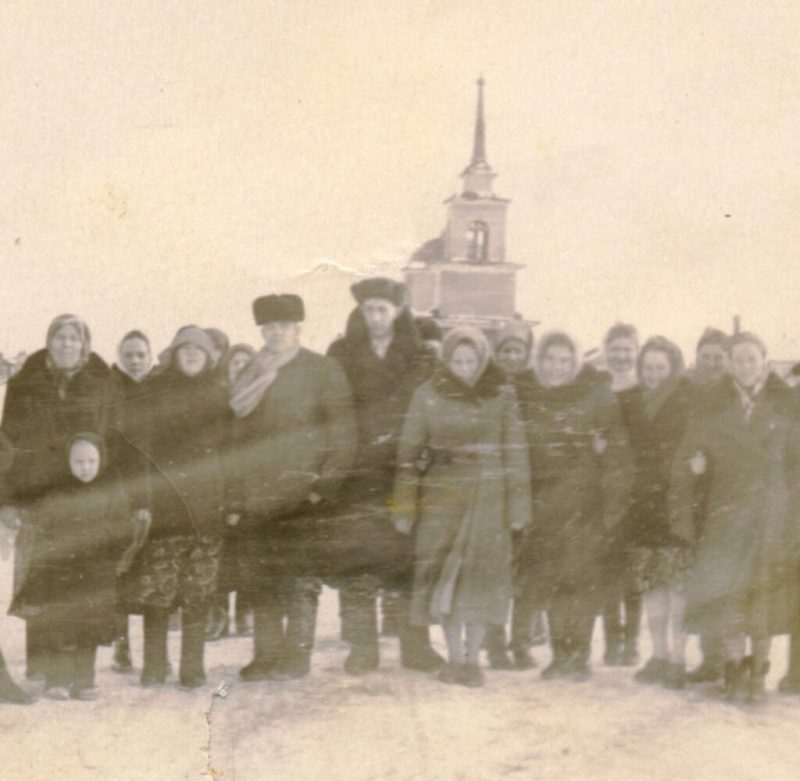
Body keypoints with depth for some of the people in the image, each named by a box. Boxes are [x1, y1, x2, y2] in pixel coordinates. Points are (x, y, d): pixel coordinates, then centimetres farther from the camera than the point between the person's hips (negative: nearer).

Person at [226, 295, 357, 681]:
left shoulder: (323, 370, 2)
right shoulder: (253, 374, 17)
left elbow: (343, 432, -3)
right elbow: (238, 432, 17)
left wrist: (326, 485, -10)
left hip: (300, 487, -4)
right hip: (256, 489, 4)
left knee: (300, 576, -4)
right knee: (258, 577, 5)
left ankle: (296, 654, 4)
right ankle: (266, 655, 13)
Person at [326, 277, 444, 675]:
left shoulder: (421, 359, 9)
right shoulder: (341, 355, 10)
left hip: (405, 471, 0)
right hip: (356, 474, 0)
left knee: (410, 556, -2)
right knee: (355, 557, -4)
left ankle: (416, 646, 7)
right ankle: (361, 648, 3)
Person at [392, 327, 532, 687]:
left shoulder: (501, 396, 1)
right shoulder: (427, 396, 1)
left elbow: (515, 452, 4)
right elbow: (409, 453, 3)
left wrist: (517, 506, 0)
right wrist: (404, 507, -1)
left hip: (488, 499, 0)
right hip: (441, 496, 0)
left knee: (482, 575, 0)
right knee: (443, 576, 0)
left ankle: (472, 658, 12)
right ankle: (454, 657, 13)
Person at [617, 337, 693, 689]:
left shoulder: (690, 400, -1)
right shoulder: (628, 401, 11)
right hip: (642, 502, 4)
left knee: (679, 581, -5)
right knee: (651, 581, 8)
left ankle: (678, 659, 3)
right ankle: (659, 656, 18)